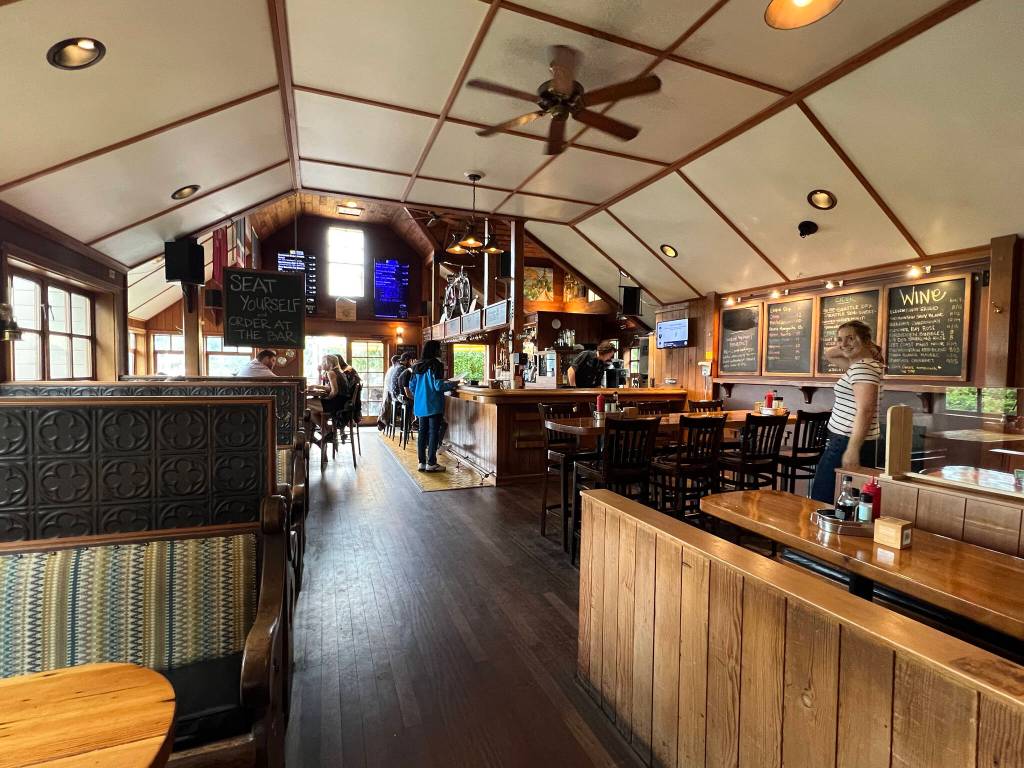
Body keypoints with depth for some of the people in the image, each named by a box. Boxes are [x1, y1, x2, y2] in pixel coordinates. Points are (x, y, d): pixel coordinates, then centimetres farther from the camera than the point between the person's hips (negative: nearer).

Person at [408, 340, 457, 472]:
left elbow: (411, 386, 12)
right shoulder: (436, 364, -12)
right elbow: (438, 386, -17)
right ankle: (431, 463, 3)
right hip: (434, 405, -7)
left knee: (422, 432, 10)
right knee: (434, 433, -1)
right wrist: (453, 384, -2)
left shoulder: (417, 366, 9)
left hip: (420, 405, 7)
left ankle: (422, 462, 15)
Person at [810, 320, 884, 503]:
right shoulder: (858, 364, 14)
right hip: (848, 440, 10)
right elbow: (829, 354, 29)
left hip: (847, 442, -10)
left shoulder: (862, 368, -15)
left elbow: (865, 411, -23)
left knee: (821, 501, -7)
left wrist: (852, 449, -27)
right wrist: (842, 348, 9)